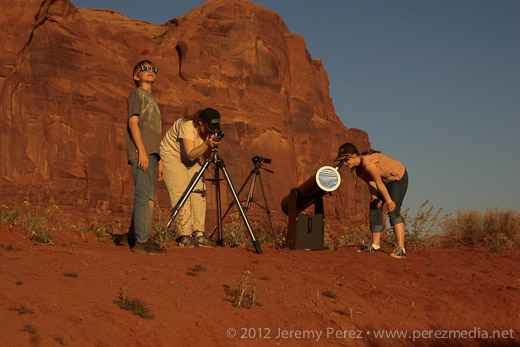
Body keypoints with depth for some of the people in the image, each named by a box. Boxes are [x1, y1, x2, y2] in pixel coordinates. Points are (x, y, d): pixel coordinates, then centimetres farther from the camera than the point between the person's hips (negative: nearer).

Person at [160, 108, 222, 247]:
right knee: (181, 194, -17)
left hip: (190, 161, 7)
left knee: (199, 193, -7)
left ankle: (199, 233, -7)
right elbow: (190, 154, -37)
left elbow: (204, 157, -15)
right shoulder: (187, 126, -31)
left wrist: (212, 145, -32)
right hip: (171, 156, -7)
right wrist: (206, 144, -48)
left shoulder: (211, 130, -11)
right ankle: (184, 236, -16)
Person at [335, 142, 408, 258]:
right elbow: (371, 181, -3)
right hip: (384, 179, 9)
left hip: (398, 178, -9)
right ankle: (375, 245, 15)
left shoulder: (368, 162, -37)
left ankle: (401, 249, -27)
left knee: (393, 211, -21)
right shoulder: (356, 167, -9)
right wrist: (374, 197, -17)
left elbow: (379, 183, -28)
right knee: (374, 208, 6)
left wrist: (389, 201, -20)